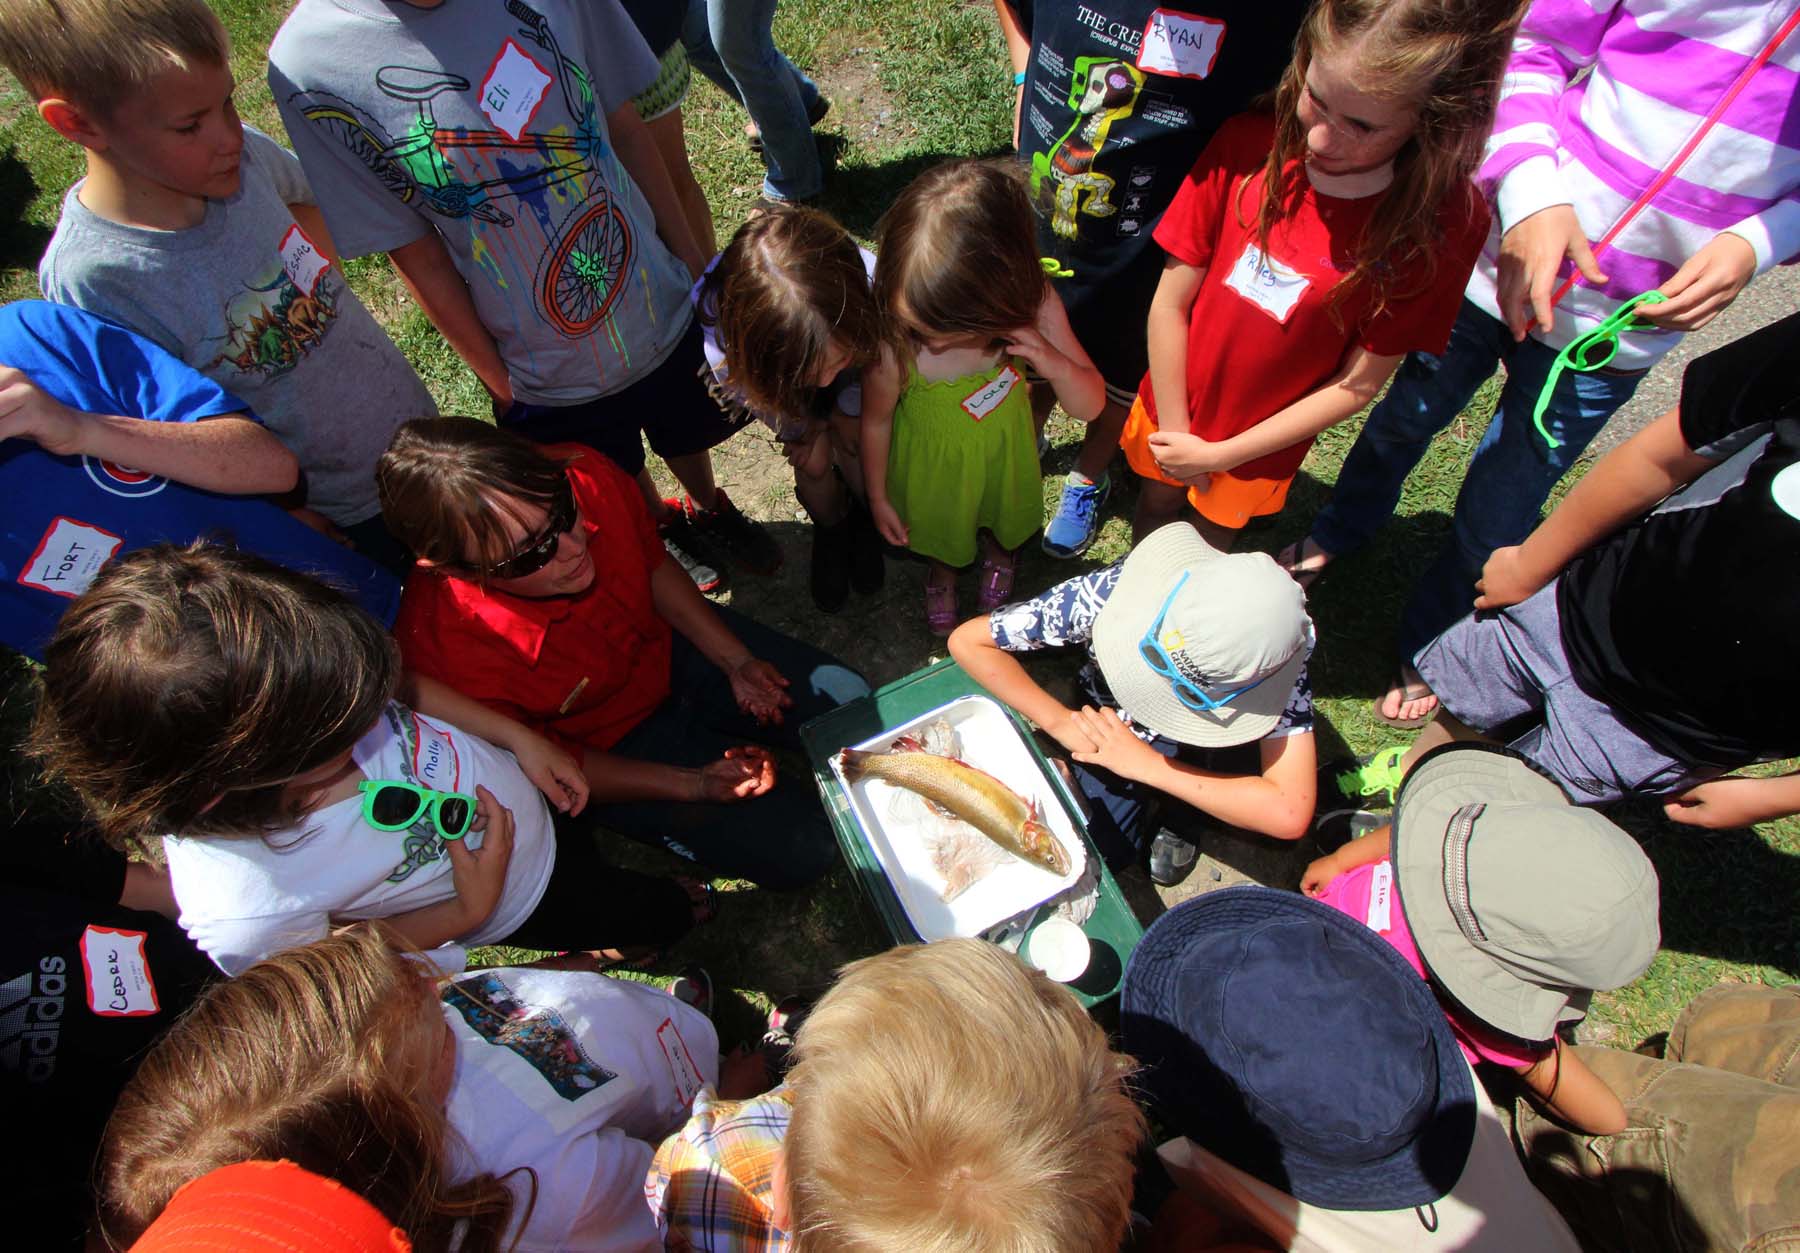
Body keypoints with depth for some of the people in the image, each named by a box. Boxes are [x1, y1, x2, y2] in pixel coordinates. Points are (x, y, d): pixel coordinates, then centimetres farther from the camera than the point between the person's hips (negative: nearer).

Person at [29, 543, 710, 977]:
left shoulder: (272, 688, -33)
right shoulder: (241, 917, -42)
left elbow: (401, 684, -10)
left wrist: (520, 736, -9)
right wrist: (469, 912, -25)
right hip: (520, 895, -3)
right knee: (659, 915, 25)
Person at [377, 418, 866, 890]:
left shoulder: (582, 475, -29)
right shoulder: (446, 653, -38)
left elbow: (654, 566, -5)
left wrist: (736, 660, -10)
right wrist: (691, 785, -21)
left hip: (670, 646, 4)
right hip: (609, 746, -3)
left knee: (850, 703, 4)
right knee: (802, 847, -9)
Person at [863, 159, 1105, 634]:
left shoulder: (1031, 306, -33)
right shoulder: (893, 343, -40)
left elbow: (1090, 406, -23)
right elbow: (876, 420, -19)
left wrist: (1056, 363, -46)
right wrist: (878, 496, -4)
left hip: (1003, 447, 2)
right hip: (933, 457, -2)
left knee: (1006, 516, 33)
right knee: (938, 523, 29)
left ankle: (999, 553, 71)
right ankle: (942, 570, 67)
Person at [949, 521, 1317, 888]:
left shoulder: (1281, 655, -36)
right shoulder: (1113, 592, -37)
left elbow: (1289, 815, -41)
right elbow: (968, 640, -29)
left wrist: (1147, 764, -38)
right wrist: (1062, 722, -33)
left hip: (1209, 743, 0)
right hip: (1113, 727, 1)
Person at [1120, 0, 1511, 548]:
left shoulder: (1443, 225, -20)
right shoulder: (1248, 144, -18)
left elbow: (1359, 383, -16)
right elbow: (1169, 303, -14)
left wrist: (1218, 455, -17)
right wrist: (1176, 433, -12)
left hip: (1259, 445, -1)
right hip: (1170, 406, 2)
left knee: (1214, 534, 21)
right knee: (1155, 508, 24)